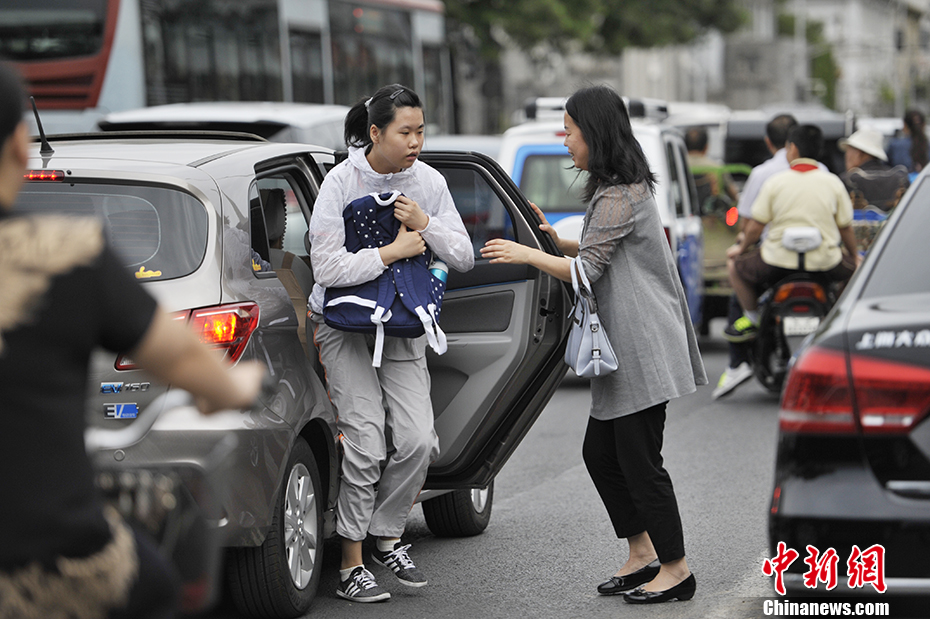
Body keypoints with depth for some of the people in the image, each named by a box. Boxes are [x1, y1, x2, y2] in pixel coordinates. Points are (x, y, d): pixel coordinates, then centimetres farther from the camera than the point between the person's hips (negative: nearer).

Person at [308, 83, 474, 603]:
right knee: (366, 443, -13)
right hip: (345, 325, -4)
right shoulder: (342, 181, -15)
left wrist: (425, 224, -17)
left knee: (419, 440, -8)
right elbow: (326, 267, -21)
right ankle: (352, 565, -5)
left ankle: (388, 538, 14)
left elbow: (464, 257, 0)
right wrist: (392, 251, -21)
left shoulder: (429, 181, -2)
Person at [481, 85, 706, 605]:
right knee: (600, 452, 13)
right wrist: (555, 239, 13)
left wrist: (526, 254, -10)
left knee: (639, 460, -5)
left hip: (643, 346, -10)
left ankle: (675, 569, 4)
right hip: (623, 347, 10)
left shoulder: (619, 196, -17)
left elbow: (586, 270, -18)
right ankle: (642, 553, 20)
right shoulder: (624, 187, 16)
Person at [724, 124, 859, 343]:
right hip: (824, 263, 1)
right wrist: (854, 256, 23)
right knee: (853, 267, 32)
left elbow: (755, 227, -1)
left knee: (735, 264, 24)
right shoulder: (833, 182, 1)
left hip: (779, 263, -1)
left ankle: (753, 319, 24)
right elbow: (845, 227, 5)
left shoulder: (775, 182, -3)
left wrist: (741, 248, 18)